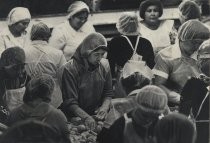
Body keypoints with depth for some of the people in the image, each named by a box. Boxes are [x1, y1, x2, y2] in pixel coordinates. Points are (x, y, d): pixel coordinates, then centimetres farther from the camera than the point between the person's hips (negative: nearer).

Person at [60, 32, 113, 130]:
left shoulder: (104, 65, 4)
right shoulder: (70, 69, -14)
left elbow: (108, 93, 14)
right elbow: (70, 103, -16)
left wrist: (105, 107, -8)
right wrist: (86, 117, -32)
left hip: (96, 116, 5)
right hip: (75, 119, -5)